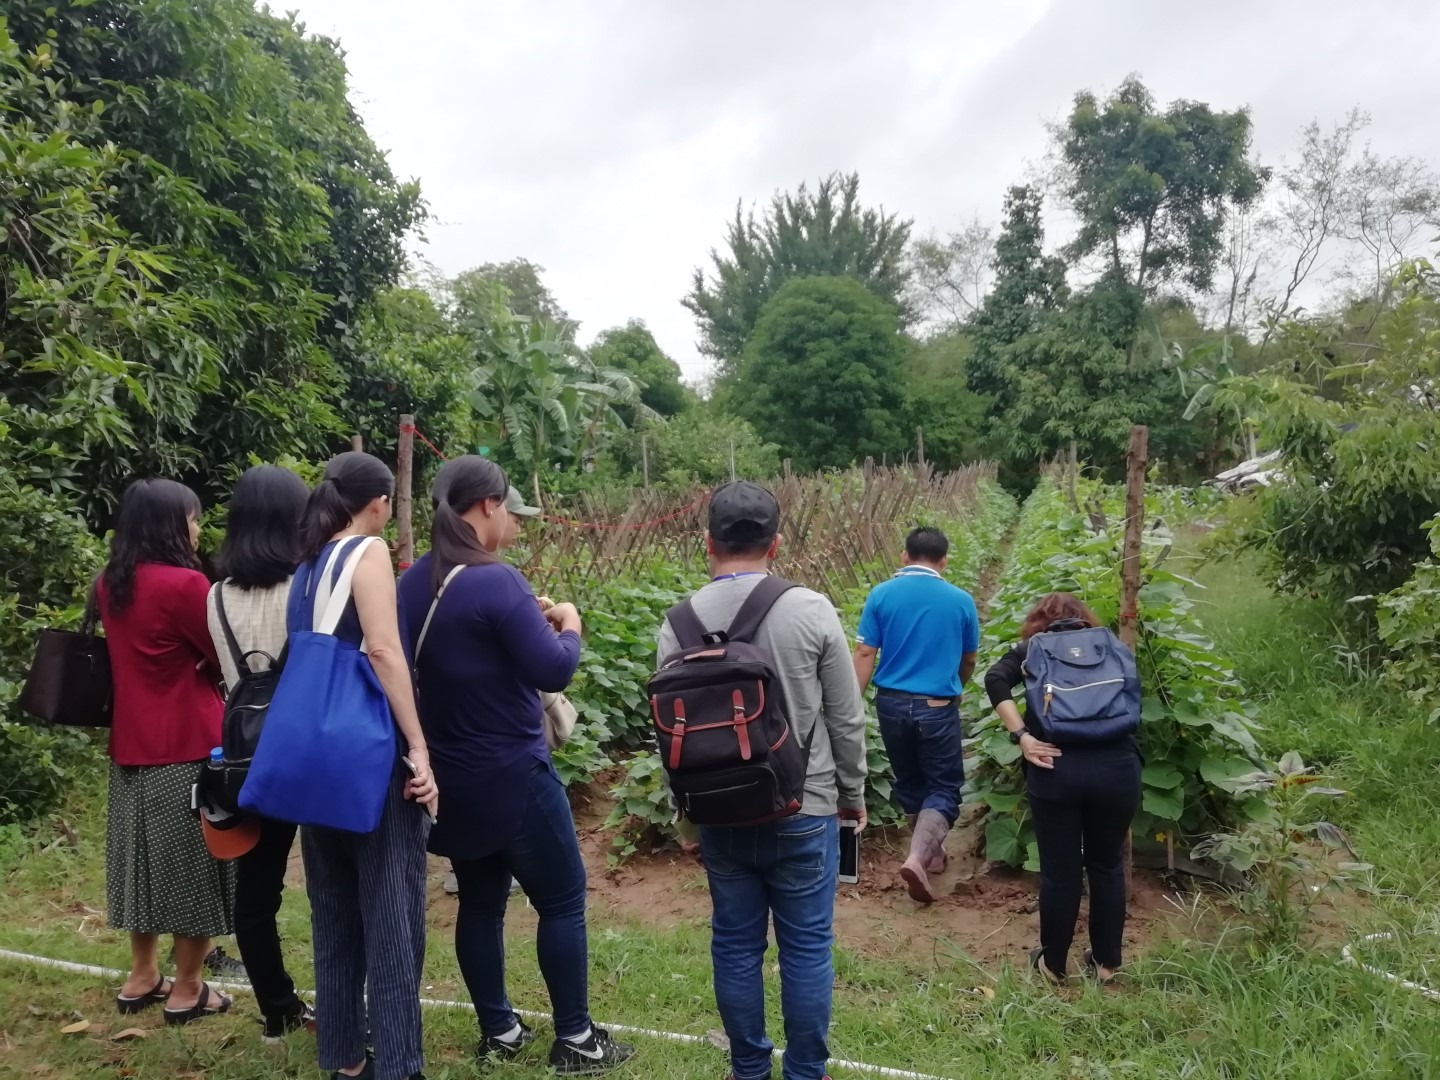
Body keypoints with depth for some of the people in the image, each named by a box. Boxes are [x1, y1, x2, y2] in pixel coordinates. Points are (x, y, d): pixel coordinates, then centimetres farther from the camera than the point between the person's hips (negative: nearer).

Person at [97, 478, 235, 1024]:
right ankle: (187, 990, 14)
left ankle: (142, 978, 30)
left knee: (147, 856, 18)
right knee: (191, 862, 4)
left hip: (131, 744, 8)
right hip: (188, 746, -7)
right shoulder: (185, 584, -17)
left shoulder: (109, 584, 6)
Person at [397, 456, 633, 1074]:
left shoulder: (412, 583, 3)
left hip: (450, 777, 8)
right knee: (562, 900, 6)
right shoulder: (495, 581, -21)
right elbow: (552, 671, -22)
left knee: (480, 902, 17)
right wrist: (568, 628, -2)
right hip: (512, 776, -8)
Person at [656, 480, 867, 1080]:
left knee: (735, 945, 15)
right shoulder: (811, 611, -12)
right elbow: (846, 720, -5)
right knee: (805, 947, 11)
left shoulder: (680, 620, -6)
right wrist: (853, 794, 11)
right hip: (803, 810, -2)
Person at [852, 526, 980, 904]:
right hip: (937, 707, -2)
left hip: (892, 703, 2)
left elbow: (865, 653, -7)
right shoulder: (960, 600, -2)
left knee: (909, 783, 19)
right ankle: (918, 857, -14)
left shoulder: (881, 594, -3)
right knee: (944, 787, 6)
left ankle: (930, 850, 34)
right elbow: (968, 661, 11)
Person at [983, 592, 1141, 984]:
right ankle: (1106, 962, 30)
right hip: (1117, 766, 2)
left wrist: (1022, 737, -9)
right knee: (1107, 866, 19)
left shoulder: (1034, 648, 12)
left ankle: (1053, 963, 26)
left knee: (1059, 871, 10)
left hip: (1057, 769, -2)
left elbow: (995, 679, -5)